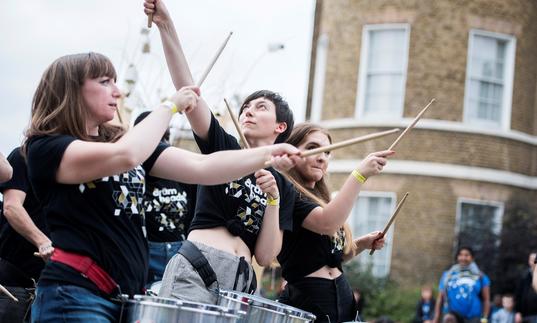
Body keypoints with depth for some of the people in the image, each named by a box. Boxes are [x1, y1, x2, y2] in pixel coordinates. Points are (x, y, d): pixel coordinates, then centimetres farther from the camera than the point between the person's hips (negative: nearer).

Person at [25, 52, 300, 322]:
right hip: (75, 297, -7)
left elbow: (201, 168, 6)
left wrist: (268, 154, -4)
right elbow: (126, 156, -22)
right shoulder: (44, 148, -6)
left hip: (129, 295, 7)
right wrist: (170, 105, -9)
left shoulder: (126, 139, 16)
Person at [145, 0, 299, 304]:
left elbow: (265, 256, 6)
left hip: (241, 280, 3)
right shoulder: (224, 148, 10)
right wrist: (166, 25, -15)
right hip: (196, 268, -3)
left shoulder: (285, 188, 15)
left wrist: (273, 199, -5)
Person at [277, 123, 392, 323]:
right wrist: (360, 174, -28)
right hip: (307, 301, -8)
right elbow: (327, 223, -26)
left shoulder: (319, 199, 16)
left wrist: (362, 244, 7)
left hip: (343, 298, 8)